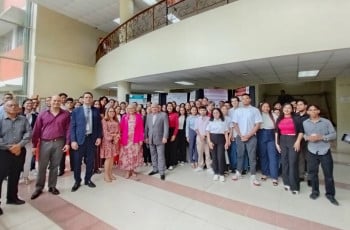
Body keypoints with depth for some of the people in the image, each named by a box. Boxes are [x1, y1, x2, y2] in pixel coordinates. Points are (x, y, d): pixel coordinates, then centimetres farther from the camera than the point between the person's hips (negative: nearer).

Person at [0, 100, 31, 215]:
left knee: (15, 176, 15)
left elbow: (29, 132, -4)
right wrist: (10, 147, -14)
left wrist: (19, 145, -15)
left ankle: (12, 197, 31)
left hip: (20, 151, 3)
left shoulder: (23, 119, 4)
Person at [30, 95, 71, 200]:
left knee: (55, 166, 11)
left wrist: (67, 143, -5)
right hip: (45, 143, 0)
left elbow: (68, 129, -1)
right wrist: (34, 145, 1)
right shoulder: (42, 114, 2)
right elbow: (36, 130, 3)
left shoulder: (66, 114, 0)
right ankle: (39, 188, 24)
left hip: (59, 142, 0)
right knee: (42, 166, 8)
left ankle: (52, 186, 25)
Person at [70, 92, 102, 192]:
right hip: (80, 138, -1)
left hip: (92, 138, 2)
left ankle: (88, 179, 28)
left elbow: (99, 125, 8)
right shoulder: (76, 111, 1)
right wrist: (73, 140, -9)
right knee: (77, 161, 8)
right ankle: (77, 181, 26)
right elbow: (72, 126, -2)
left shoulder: (96, 111, 6)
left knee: (90, 161, 11)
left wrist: (99, 137, -1)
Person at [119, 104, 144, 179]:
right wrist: (121, 138, -4)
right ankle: (128, 171, 21)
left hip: (136, 139, 0)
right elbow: (121, 128, 2)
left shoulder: (139, 117, 0)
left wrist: (141, 139, -6)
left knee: (135, 155, 7)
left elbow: (141, 129, -2)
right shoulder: (124, 117, 3)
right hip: (126, 139, 1)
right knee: (126, 155, 6)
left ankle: (133, 170, 23)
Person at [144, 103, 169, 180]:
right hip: (151, 139, 5)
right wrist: (146, 137, 8)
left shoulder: (163, 115, -4)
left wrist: (165, 137, -17)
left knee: (160, 155, -1)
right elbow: (146, 127, 12)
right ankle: (155, 169, 26)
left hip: (160, 138, -5)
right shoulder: (148, 116, 11)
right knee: (153, 155, 13)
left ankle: (162, 172, 8)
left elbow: (166, 127, -10)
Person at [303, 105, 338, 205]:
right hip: (312, 152, 1)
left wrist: (321, 137, -17)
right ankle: (315, 191, 28)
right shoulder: (304, 123, 3)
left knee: (328, 174, 6)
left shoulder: (326, 122, -1)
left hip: (325, 152, -1)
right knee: (313, 173, 11)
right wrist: (308, 137, -16)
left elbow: (334, 134, -3)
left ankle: (330, 194, 24)